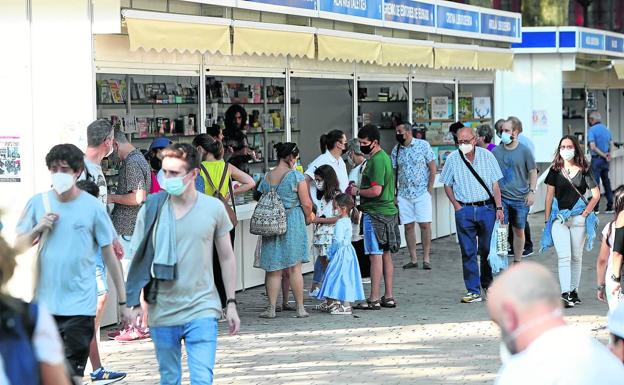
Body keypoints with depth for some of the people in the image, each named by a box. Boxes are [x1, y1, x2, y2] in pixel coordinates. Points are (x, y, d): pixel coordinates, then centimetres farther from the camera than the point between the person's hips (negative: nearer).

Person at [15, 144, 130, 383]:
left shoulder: (92, 207, -4)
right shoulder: (38, 203, 4)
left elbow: (109, 256, 1)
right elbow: (19, 247, 8)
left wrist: (122, 301, 1)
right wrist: (38, 229, -11)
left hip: (79, 305, -3)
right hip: (45, 303, 3)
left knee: (72, 374, -7)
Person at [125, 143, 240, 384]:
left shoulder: (214, 208, -1)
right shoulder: (151, 209, -2)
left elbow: (227, 258, 8)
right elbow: (138, 258, 4)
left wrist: (231, 303, 8)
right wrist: (134, 302, -3)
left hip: (202, 311, -1)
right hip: (162, 311, 1)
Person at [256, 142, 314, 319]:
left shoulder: (266, 178, 5)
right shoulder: (296, 176, -8)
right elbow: (306, 204, -8)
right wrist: (308, 217, 11)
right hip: (293, 223, -3)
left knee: (274, 269, 6)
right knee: (294, 267, 3)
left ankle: (271, 308, 4)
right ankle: (300, 308, 7)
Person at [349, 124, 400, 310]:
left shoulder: (377, 161, -17)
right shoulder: (384, 156, 15)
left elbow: (376, 190, -23)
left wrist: (357, 191, -10)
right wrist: (359, 190, 16)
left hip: (376, 214, -10)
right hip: (388, 211, 10)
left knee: (376, 255, -7)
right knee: (386, 254, 12)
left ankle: (374, 299, -6)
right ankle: (388, 297, 16)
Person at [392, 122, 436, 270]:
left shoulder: (423, 145, -2)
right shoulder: (396, 150, 7)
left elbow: (433, 167, -1)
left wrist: (429, 188, -6)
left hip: (422, 192, -3)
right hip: (403, 194, 3)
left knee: (425, 224, -6)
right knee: (408, 226, 3)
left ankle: (426, 258, 0)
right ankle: (413, 259, 9)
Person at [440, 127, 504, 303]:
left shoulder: (486, 156, 1)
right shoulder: (452, 159, 1)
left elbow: (495, 184, 5)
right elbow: (447, 185, 9)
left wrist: (499, 207, 0)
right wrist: (457, 206, -1)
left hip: (486, 208, 0)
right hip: (464, 210, 0)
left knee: (487, 250, 7)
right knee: (468, 252, -1)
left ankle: (487, 284, 27)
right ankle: (473, 291, 3)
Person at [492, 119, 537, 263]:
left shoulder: (524, 151, -1)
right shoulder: (496, 151, 4)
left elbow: (533, 172, 3)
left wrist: (531, 191, -7)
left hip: (520, 198, 0)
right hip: (501, 197, 1)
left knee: (519, 231, 10)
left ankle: (517, 261, 22)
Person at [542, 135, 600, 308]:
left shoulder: (584, 171, 2)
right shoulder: (555, 171, 5)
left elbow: (596, 194, 3)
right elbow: (549, 196, 6)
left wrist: (586, 212, -3)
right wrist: (547, 219, 2)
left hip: (578, 218, 1)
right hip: (559, 217, 0)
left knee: (576, 257, 8)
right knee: (564, 256, -10)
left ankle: (574, 292, 18)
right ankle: (564, 294, -16)